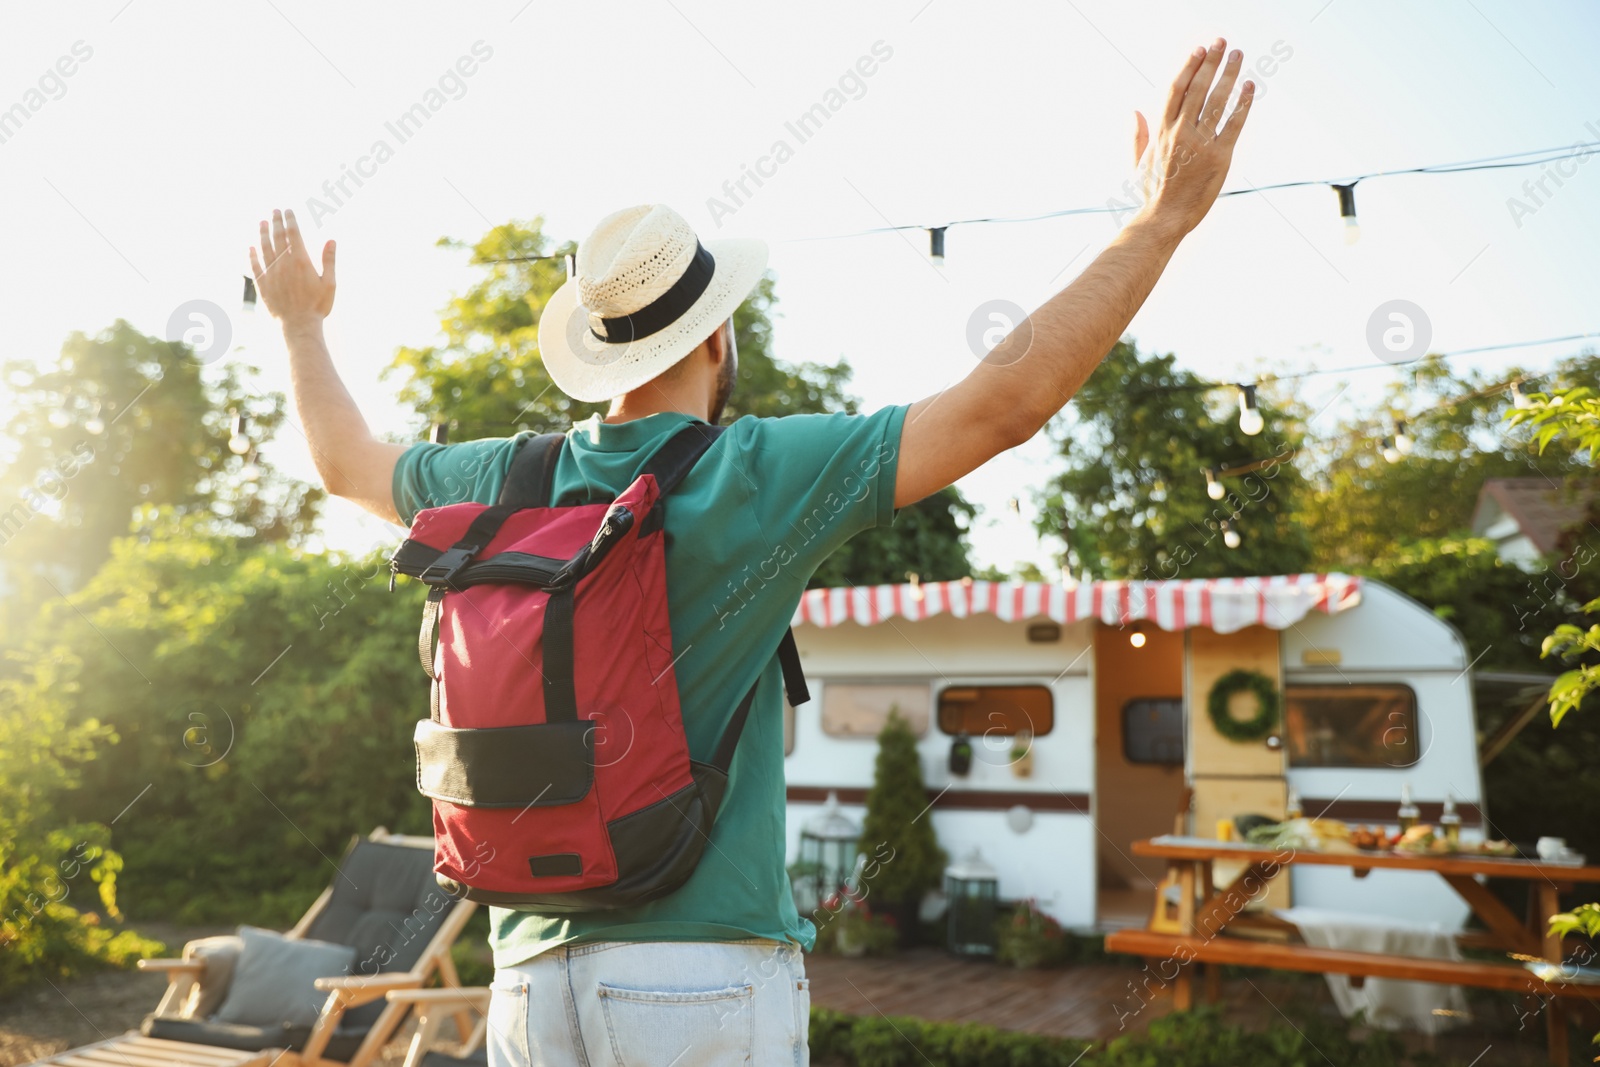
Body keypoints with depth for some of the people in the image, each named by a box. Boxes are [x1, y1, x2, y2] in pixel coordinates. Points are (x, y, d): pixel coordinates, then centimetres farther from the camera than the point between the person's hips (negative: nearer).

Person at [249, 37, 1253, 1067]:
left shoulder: (509, 482, 2)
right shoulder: (757, 476, -13)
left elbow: (348, 459, 22)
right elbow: (1004, 403, -15)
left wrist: (303, 323, 40)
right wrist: (1165, 218, -8)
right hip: (704, 974, -5)